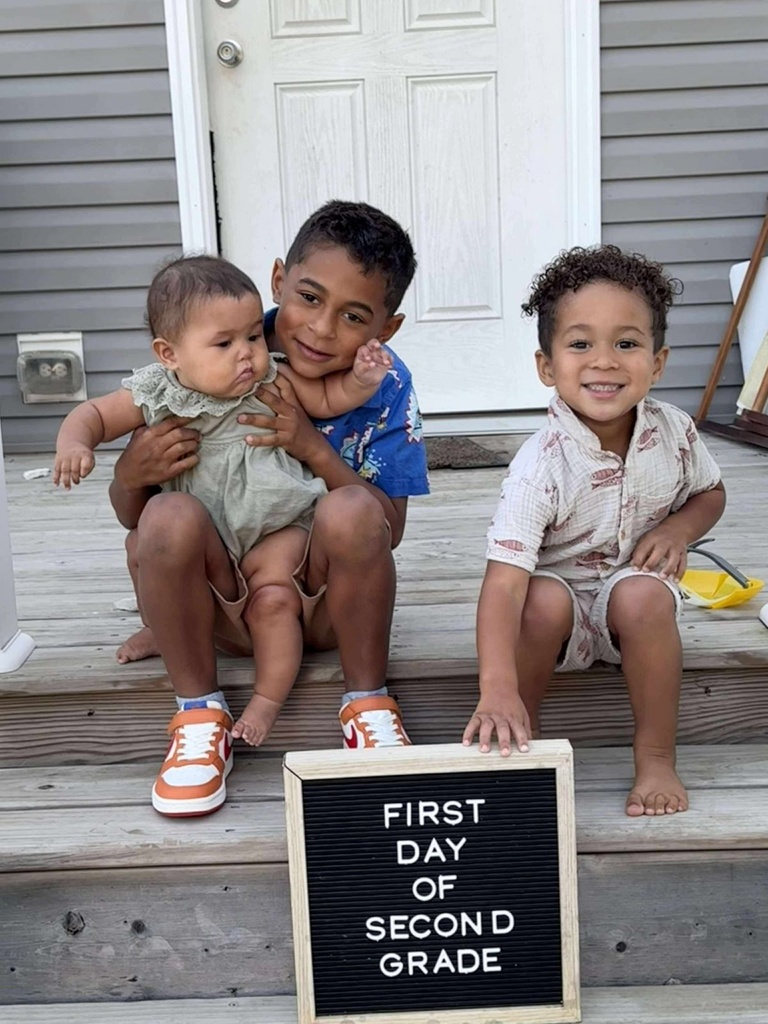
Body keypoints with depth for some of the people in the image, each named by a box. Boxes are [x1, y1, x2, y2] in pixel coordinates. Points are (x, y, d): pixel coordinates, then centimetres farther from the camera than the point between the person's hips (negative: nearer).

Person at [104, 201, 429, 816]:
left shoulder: (384, 386, -10)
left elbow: (388, 530, -13)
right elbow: (130, 516, -5)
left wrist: (315, 449, -27)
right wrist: (132, 475, -29)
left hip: (327, 602, 0)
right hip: (227, 601, 1)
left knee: (353, 510, -30)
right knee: (168, 518, -29)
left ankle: (367, 704, -7)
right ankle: (200, 716, -7)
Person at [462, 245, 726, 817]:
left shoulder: (673, 432, -12)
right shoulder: (541, 465, -26)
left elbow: (711, 493, 11)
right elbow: (504, 582, -35)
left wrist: (678, 528, -13)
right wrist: (498, 690, -48)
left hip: (636, 589, 3)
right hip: (561, 609, -2)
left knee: (641, 595, -31)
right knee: (545, 598, -34)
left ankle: (656, 756, -13)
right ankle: (522, 740, -9)